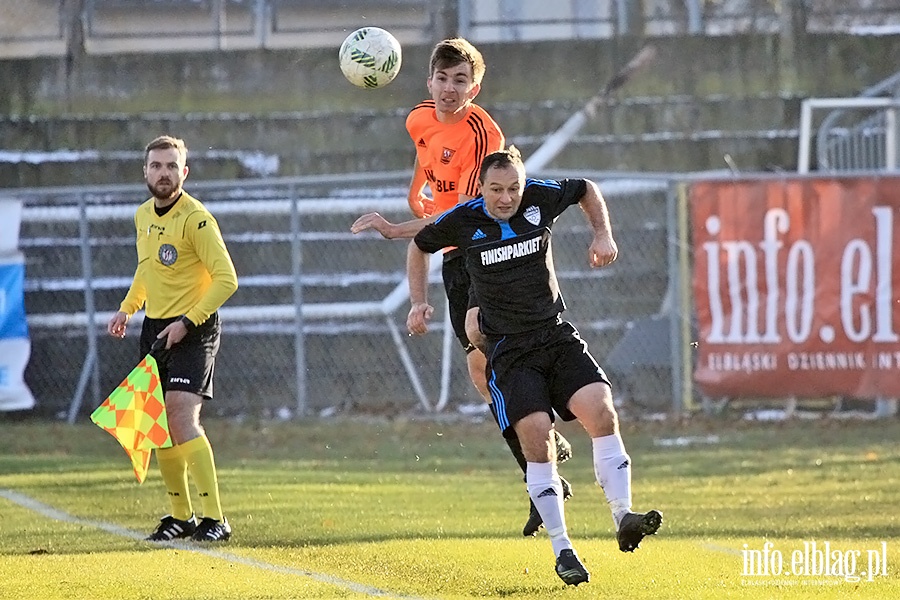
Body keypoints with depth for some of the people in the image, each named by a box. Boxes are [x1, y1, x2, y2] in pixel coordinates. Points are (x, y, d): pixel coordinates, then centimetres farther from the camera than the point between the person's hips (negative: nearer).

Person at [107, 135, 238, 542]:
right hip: (155, 327, 8)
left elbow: (226, 279, -17)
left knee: (182, 417, -19)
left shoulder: (196, 218, -14)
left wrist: (187, 323, -20)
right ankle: (181, 516, 21)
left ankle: (214, 519, -18)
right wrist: (127, 308, 16)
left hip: (193, 329, -8)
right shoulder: (143, 215, 10)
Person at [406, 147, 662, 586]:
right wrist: (419, 303, 8)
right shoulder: (463, 221, -6)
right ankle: (562, 550, -9)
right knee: (537, 442, -15)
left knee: (601, 412, -20)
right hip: (508, 349, -2)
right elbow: (420, 245, 15)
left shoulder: (542, 197, -3)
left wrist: (603, 234, 6)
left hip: (557, 335, 2)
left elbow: (586, 190, 18)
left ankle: (623, 519, -21)